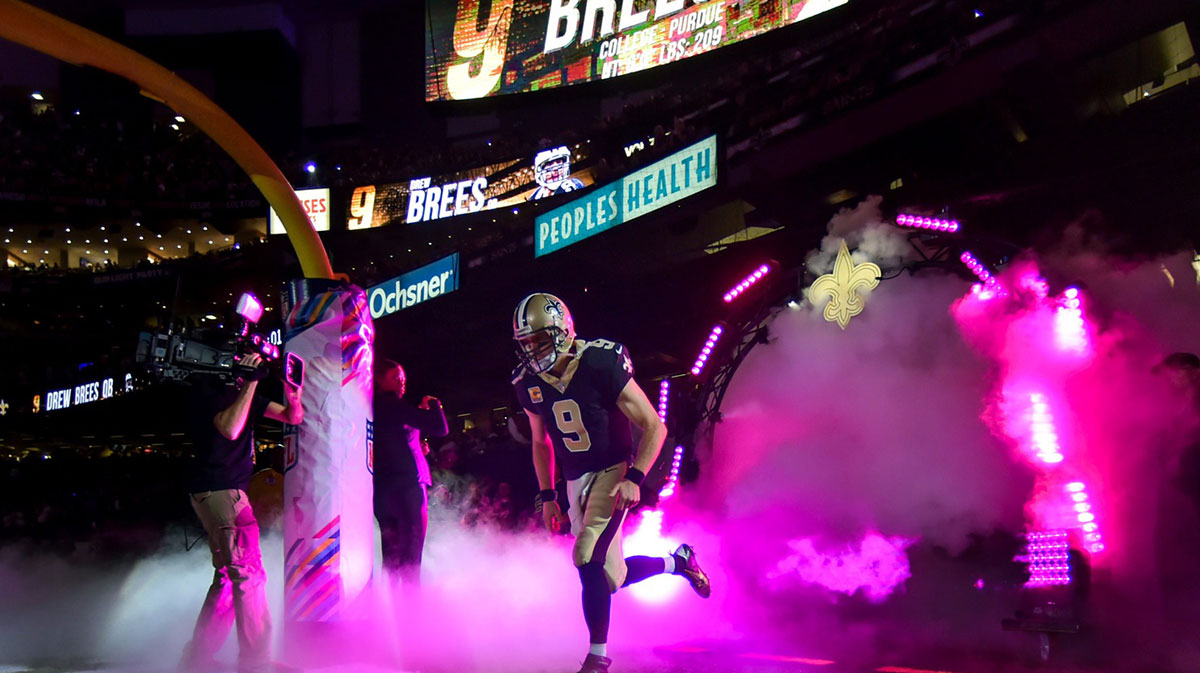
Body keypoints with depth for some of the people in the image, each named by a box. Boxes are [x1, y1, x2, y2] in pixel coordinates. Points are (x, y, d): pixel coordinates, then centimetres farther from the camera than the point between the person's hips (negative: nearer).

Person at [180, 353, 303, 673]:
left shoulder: (244, 392, 14)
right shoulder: (210, 390, -9)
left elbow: (293, 417, 12)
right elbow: (230, 429, -26)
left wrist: (293, 397, -10)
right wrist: (250, 382, -22)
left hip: (231, 490, 10)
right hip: (216, 488, -10)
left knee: (229, 575, 14)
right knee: (248, 573, -12)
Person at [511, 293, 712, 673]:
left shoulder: (601, 364, -19)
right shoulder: (529, 383, -1)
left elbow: (654, 427, -15)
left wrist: (634, 479, -25)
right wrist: (547, 497, 11)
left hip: (613, 473, -6)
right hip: (575, 481, 6)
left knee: (588, 559, -23)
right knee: (611, 577, 8)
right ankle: (677, 562, 34)